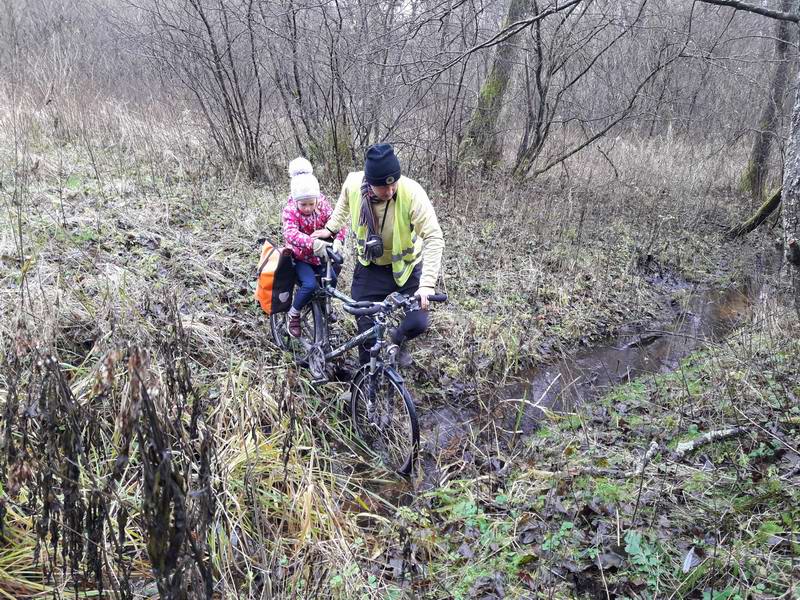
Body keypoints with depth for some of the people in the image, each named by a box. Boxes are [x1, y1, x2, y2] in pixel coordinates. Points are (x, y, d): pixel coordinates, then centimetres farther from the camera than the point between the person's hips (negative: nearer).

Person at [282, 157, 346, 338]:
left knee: (331, 280, -14)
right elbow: (290, 233, -39)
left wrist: (338, 240, -41)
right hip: (300, 257, -4)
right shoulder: (290, 210, -20)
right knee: (310, 284, -25)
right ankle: (293, 314, -1)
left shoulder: (322, 205, -9)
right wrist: (312, 243, -57)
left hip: (320, 255, 4)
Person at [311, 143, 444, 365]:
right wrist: (330, 229, 5)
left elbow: (434, 238, -31)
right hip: (369, 268, 2)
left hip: (406, 267, -1)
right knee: (366, 328, 4)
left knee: (418, 322, -8)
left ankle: (398, 340, 29)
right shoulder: (353, 183, -21)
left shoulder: (412, 193, -31)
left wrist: (427, 284, -38)